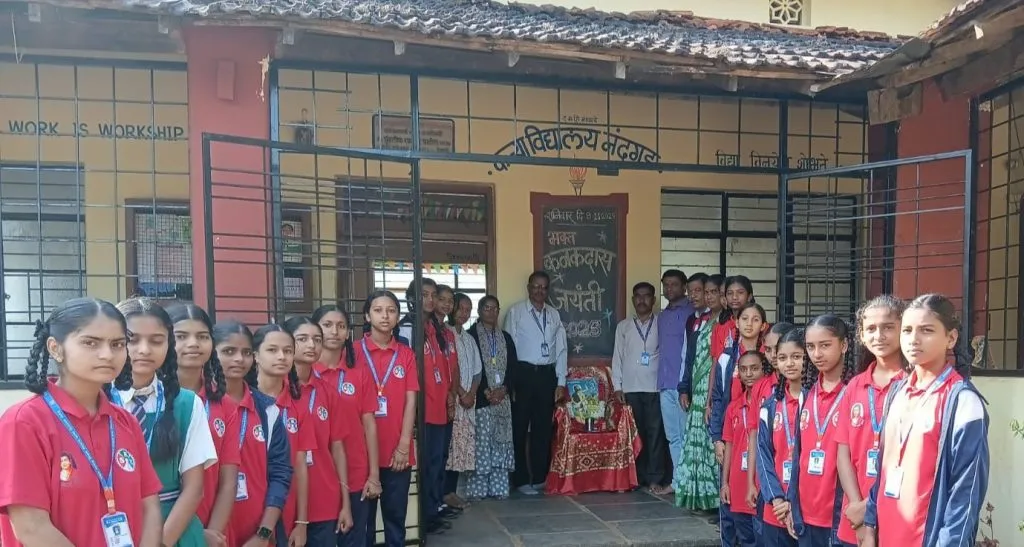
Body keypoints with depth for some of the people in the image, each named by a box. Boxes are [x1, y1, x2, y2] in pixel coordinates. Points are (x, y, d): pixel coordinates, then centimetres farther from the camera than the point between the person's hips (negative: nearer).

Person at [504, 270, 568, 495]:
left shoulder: (554, 314, 11)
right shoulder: (516, 312, -1)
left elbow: (561, 348, 10)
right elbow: (509, 347, -5)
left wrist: (561, 382, 5)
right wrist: (510, 381, -9)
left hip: (547, 374, 4)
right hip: (523, 373, -4)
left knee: (543, 428, 10)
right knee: (519, 428, 2)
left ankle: (540, 478, 21)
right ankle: (521, 480, 12)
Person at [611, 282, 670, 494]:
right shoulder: (623, 326, 11)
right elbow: (617, 356, 10)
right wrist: (617, 385, 3)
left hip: (656, 387, -2)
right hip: (630, 388, 2)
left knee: (655, 432, -1)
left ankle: (655, 479, 4)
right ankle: (638, 476, 15)